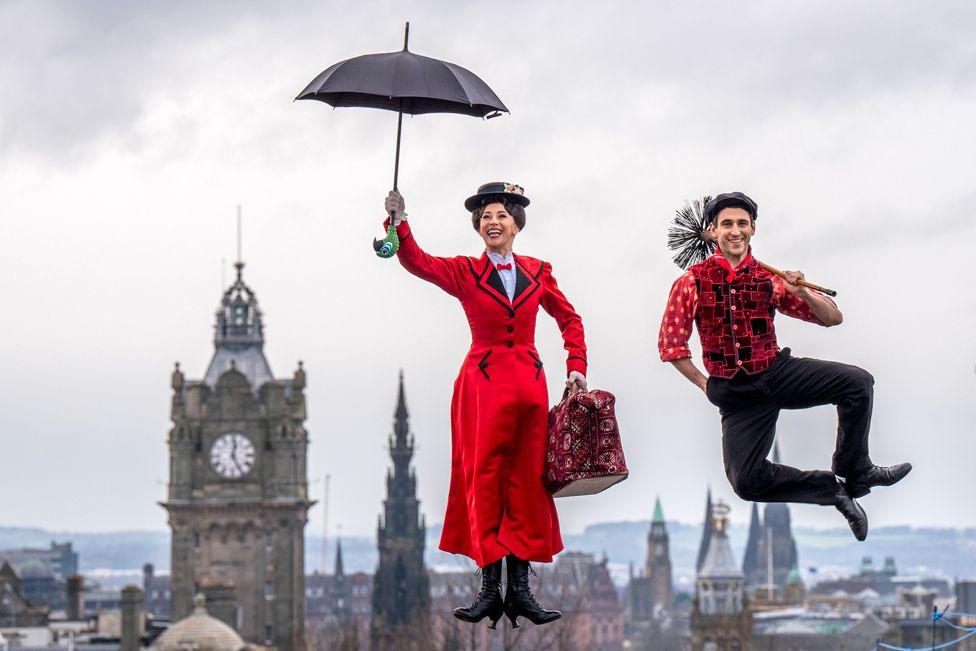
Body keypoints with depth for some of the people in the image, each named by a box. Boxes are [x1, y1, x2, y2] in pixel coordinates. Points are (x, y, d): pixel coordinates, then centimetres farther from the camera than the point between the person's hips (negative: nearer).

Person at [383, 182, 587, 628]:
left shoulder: (537, 272, 10)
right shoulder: (465, 272, 2)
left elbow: (569, 319, 19)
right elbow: (417, 261, -13)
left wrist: (576, 367, 9)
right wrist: (399, 223, -29)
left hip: (530, 383, 2)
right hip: (483, 383, -2)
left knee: (528, 481, 1)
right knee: (485, 481, -5)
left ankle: (520, 589, 5)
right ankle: (490, 588, -4)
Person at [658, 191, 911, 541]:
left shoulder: (769, 280, 3)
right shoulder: (693, 282, -2)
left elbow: (833, 317, 6)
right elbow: (670, 344, 3)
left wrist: (802, 292, -13)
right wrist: (706, 385, 0)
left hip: (777, 371, 1)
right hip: (735, 391, -1)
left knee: (858, 382, -22)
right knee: (746, 482, -19)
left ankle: (855, 473, -2)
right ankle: (833, 488, 3)